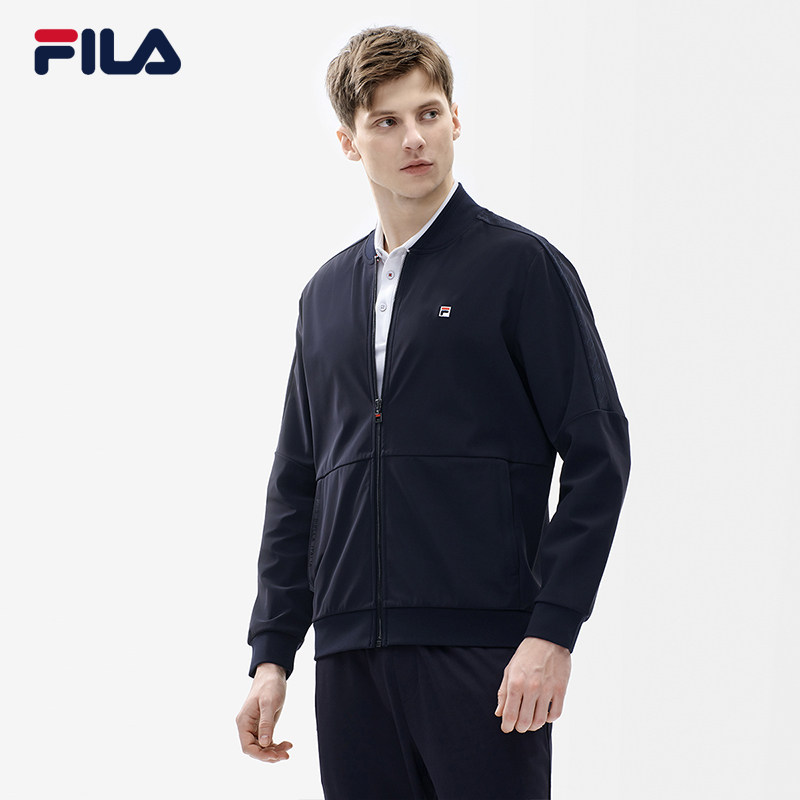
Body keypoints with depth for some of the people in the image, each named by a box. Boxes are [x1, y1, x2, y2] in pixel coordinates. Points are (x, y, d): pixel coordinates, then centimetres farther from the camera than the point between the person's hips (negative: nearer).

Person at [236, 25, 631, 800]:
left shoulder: (521, 266, 0)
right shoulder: (327, 294, 16)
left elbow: (598, 454, -4)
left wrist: (552, 630, -12)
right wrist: (271, 654, 12)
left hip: (481, 650, -5)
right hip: (351, 659, 5)